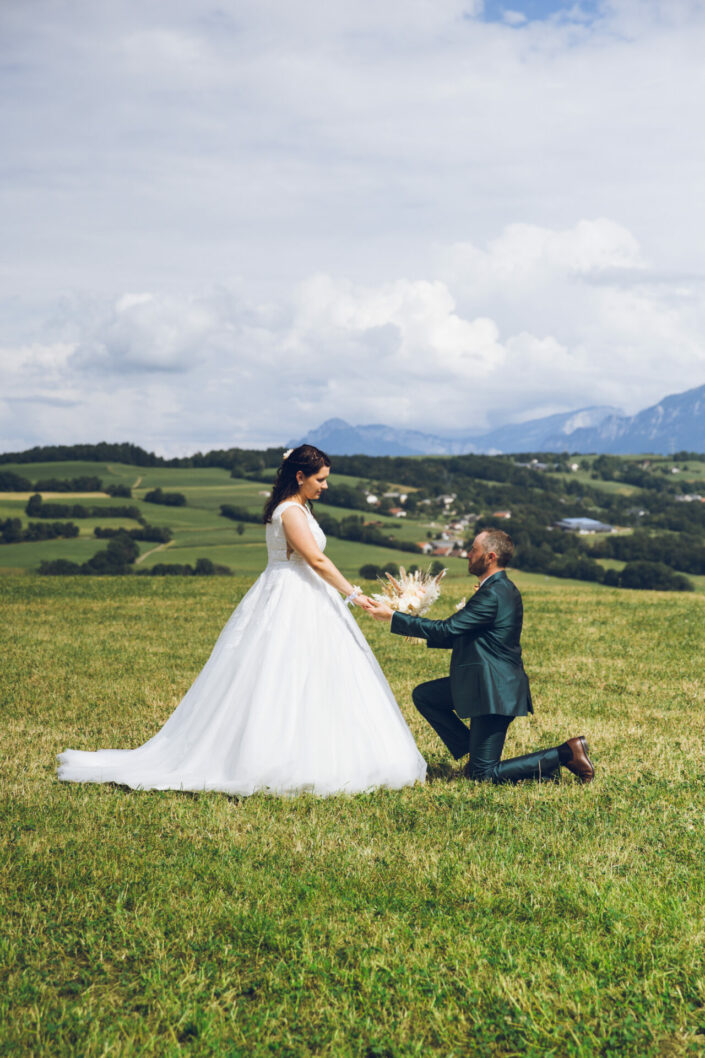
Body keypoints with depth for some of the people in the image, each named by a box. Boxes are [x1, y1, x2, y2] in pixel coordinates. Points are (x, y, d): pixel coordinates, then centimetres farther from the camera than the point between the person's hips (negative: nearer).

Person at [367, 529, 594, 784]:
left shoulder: (493, 595, -21)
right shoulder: (503, 589, 12)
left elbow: (447, 629, -19)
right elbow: (460, 636, 18)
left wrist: (392, 617, -13)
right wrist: (424, 633, 12)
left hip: (495, 690, -10)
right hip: (485, 683, 10)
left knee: (484, 774, -6)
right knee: (423, 695, 13)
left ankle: (565, 753, -5)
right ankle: (476, 752, 13)